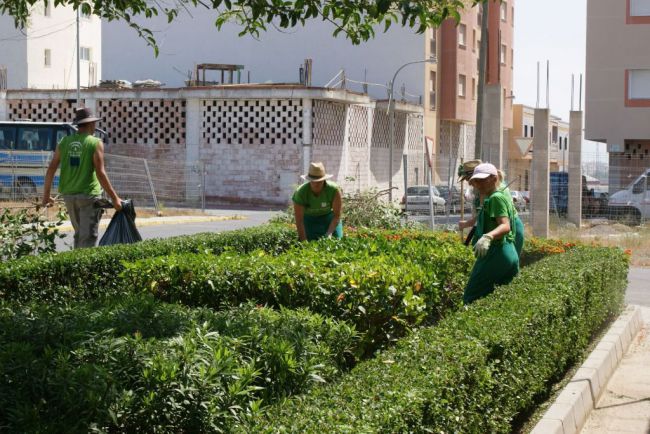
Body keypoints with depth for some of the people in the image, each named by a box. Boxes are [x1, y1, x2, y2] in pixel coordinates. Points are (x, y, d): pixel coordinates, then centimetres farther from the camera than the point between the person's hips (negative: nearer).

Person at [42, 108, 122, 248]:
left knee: (79, 233, 19)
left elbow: (51, 169, 4)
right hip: (89, 195, -5)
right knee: (88, 237, -3)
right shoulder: (95, 143, -8)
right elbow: (100, 173, -14)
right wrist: (114, 198, -10)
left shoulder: (64, 142, 5)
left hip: (69, 195, 5)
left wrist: (46, 194, 14)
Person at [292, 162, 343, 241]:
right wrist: (304, 241, -30)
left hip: (328, 215, 1)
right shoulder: (300, 193, -30)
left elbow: (337, 215, -21)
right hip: (309, 217, 0)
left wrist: (329, 233, -31)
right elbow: (299, 220, -25)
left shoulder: (334, 190, -31)